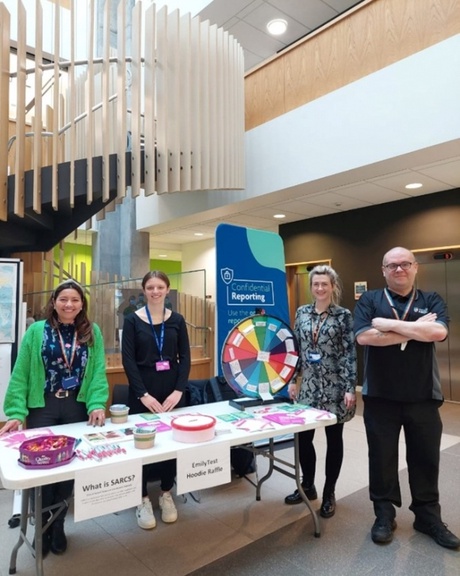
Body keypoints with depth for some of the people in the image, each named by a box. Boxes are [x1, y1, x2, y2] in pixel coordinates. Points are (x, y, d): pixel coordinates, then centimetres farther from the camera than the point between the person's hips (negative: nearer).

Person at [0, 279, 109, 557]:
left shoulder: (93, 332, -1)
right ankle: (42, 525, 31)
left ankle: (58, 524, 33)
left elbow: (98, 372, -5)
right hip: (42, 407, -1)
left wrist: (97, 404, -17)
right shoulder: (36, 331, -4)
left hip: (78, 407, 1)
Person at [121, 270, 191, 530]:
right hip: (143, 391, -2)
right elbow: (128, 360, -7)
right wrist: (143, 393, -15)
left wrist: (179, 390, -10)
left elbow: (185, 358, 1)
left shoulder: (177, 320, 3)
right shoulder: (133, 320, -3)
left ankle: (167, 494, 29)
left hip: (172, 389, 2)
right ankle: (143, 499, 23)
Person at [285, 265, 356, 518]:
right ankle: (307, 486, 31)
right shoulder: (301, 312, 4)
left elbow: (349, 354, -8)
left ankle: (329, 493, 27)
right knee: (303, 437, 9)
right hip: (308, 386, 4)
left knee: (334, 438, 9)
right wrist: (292, 380, 6)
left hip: (334, 387, -3)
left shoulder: (343, 315, -6)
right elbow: (295, 349, 8)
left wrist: (350, 388, -12)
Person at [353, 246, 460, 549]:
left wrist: (389, 324, -16)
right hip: (380, 395, -1)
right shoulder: (369, 300, 0)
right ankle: (384, 514, 28)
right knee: (382, 456, 10)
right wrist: (415, 329, -13)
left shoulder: (431, 301, 4)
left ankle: (428, 516, 34)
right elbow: (364, 336, -17)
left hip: (423, 396, 2)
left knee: (425, 457, 15)